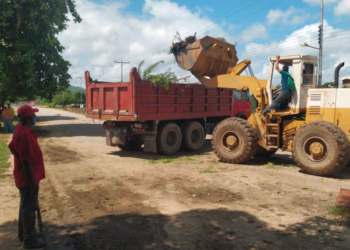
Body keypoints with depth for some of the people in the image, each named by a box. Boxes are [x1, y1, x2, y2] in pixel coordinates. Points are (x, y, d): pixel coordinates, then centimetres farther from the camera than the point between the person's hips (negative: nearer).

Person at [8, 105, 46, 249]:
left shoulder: (22, 130, 6)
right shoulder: (24, 134, -26)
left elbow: (12, 147, 20)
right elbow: (26, 161, -27)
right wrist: (33, 181, -22)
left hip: (26, 177, 10)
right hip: (28, 178, -10)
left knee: (26, 206, 21)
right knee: (29, 207, 2)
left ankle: (23, 233, 37)